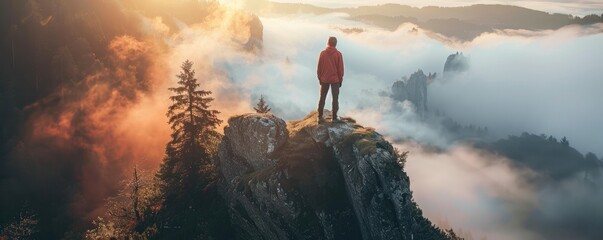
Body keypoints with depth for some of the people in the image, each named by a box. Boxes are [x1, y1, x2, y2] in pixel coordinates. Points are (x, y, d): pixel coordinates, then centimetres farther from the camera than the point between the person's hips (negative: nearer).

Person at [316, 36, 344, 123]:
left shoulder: (322, 53, -4)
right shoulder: (338, 54, -10)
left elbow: (319, 68, 0)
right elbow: (340, 68, -6)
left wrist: (320, 78, 12)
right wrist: (340, 80, 6)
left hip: (324, 80, 2)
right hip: (335, 80, -2)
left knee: (322, 98, 10)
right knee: (335, 99, 6)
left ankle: (320, 117, 10)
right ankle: (334, 118, 6)